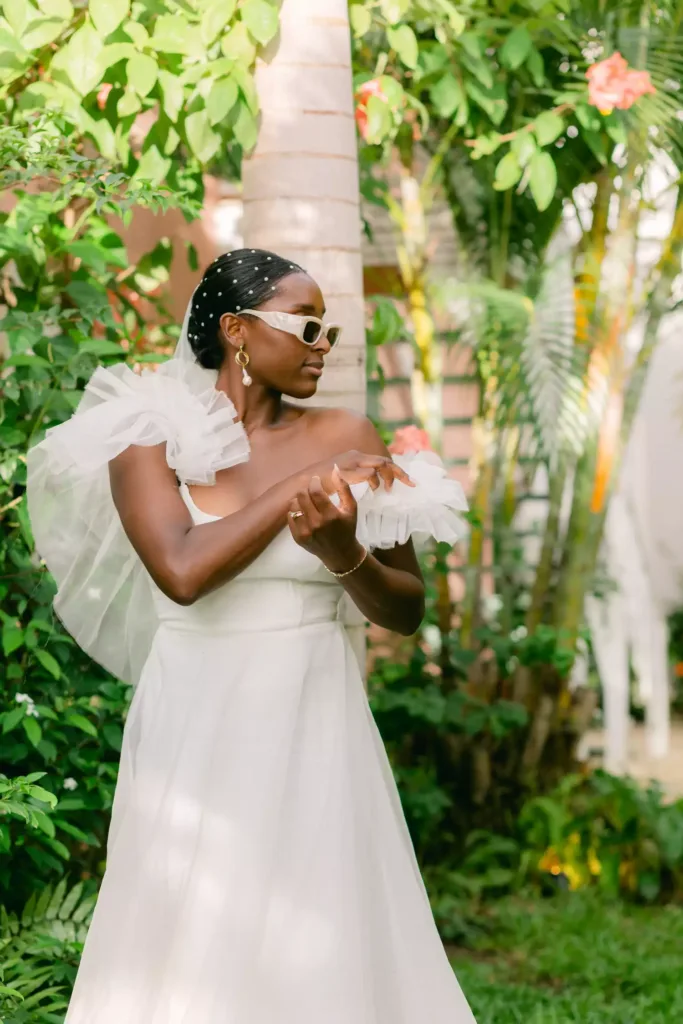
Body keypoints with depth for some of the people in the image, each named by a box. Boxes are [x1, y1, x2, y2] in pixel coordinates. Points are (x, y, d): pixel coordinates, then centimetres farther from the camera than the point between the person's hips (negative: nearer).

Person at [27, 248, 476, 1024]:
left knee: (328, 954, 3)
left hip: (316, 736, 1)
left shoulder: (345, 439, 2)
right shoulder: (150, 438, -2)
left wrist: (344, 552, -16)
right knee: (188, 953, 4)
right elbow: (182, 571, -20)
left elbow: (405, 611, 3)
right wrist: (303, 486, -15)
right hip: (196, 736, -1)